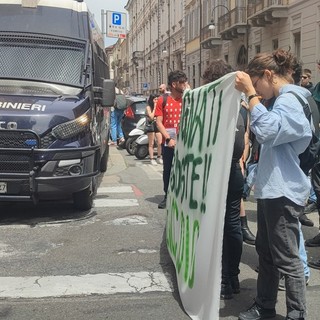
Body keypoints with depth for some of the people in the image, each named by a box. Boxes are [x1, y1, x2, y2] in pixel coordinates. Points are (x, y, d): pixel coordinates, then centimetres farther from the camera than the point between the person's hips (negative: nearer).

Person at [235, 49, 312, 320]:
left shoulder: (291, 100, -16)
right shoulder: (284, 99, 16)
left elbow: (268, 130, -34)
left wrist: (250, 93, -29)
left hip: (283, 191, -11)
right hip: (271, 188, 11)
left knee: (287, 258, -1)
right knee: (265, 250, 18)